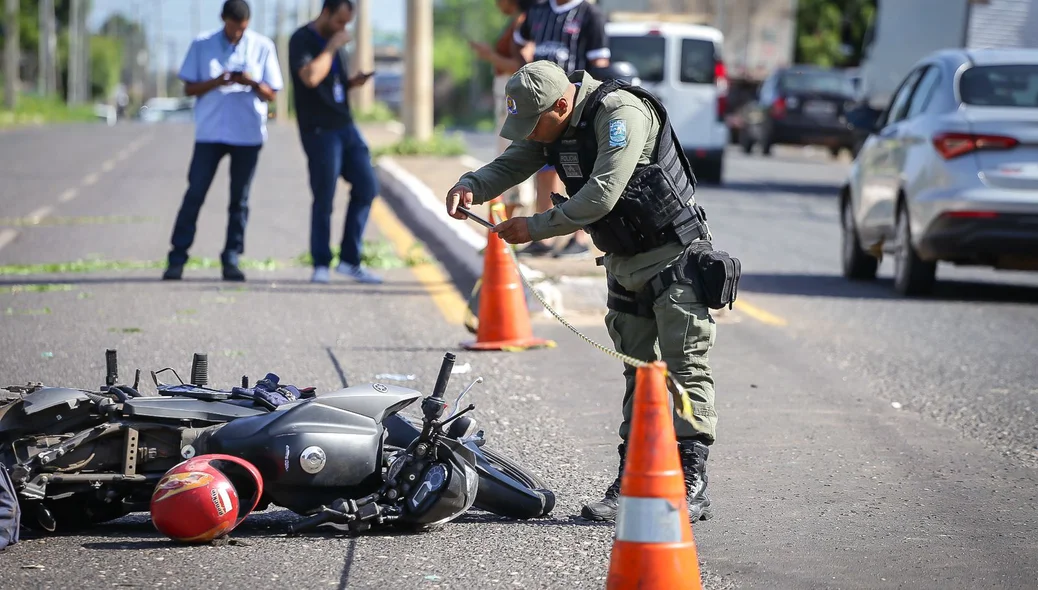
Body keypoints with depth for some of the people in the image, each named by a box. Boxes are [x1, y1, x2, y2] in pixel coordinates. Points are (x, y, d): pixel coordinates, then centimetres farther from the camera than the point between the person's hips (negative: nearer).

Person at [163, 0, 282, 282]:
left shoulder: (263, 47, 3)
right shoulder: (202, 45, 3)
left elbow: (271, 95, 4)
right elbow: (189, 88, 3)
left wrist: (253, 83, -18)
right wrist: (216, 82, -16)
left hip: (248, 134, 1)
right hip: (210, 132, -1)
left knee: (239, 199, 4)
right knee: (194, 194, -5)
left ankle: (231, 259, 8)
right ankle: (177, 259, -2)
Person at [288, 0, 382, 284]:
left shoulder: (334, 41, 16)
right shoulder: (302, 40, -9)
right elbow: (310, 77, -27)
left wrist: (353, 81, 6)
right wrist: (332, 47, -16)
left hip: (345, 125, 8)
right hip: (320, 130, -8)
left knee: (366, 186, 4)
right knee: (324, 198, -4)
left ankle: (350, 260, 11)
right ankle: (321, 264, 8)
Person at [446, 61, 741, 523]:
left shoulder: (622, 115, -25)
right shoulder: (552, 126, 2)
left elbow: (600, 197, -30)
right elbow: (509, 165, 7)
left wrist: (535, 227, -23)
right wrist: (470, 186, -15)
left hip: (674, 256, -9)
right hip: (623, 260, 9)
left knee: (686, 370, -10)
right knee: (637, 373, 9)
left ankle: (691, 487, -14)